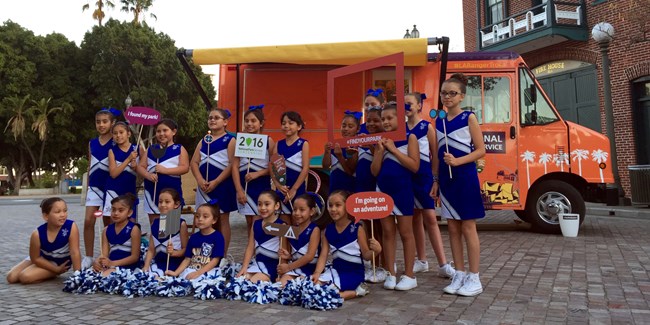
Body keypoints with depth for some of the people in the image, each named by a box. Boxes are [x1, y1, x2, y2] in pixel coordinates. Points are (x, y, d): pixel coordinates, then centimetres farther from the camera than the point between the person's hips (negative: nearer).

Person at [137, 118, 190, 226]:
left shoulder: (179, 149, -1)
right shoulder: (151, 149, 10)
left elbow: (185, 167, -11)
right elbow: (140, 167, 7)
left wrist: (165, 170, -20)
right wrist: (148, 175, -14)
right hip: (152, 191, 4)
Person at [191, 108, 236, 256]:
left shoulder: (230, 140, -3)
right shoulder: (203, 141, 13)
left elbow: (232, 164, -12)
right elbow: (194, 162, 8)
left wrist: (215, 182, -17)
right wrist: (200, 180, -10)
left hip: (222, 185, -5)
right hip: (204, 186, 5)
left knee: (222, 219, 2)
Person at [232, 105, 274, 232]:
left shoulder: (268, 141, -3)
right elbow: (235, 166, -1)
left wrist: (258, 173, -17)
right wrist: (239, 190, -8)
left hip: (262, 186, -3)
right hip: (245, 186, 3)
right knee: (249, 223, 11)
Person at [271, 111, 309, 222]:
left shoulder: (303, 144, -5)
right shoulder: (278, 144, 6)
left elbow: (305, 168, -11)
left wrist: (294, 189, -14)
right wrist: (277, 184, -15)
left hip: (297, 188, -3)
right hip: (282, 188, 3)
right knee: (283, 223, 10)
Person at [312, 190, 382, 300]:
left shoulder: (357, 229, -11)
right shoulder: (327, 231, 2)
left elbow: (365, 255, -6)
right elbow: (323, 255, -1)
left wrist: (376, 251, -28)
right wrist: (317, 273, -16)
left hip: (353, 272, -5)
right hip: (336, 269, 6)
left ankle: (356, 292, -3)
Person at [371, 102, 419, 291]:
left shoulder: (409, 137, -3)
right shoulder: (381, 140, 8)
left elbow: (414, 166, -13)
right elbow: (374, 171, 4)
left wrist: (393, 149, -13)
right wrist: (381, 150, -8)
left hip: (402, 189, -4)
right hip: (383, 189, 5)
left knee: (405, 233, 3)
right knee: (387, 232, 7)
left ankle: (409, 275, 12)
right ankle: (390, 274, 15)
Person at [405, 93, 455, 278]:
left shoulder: (427, 127, -2)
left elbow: (435, 154, -4)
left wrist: (434, 178, -7)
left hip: (423, 176, -4)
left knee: (430, 218, -7)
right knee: (415, 218, 10)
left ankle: (443, 264, -3)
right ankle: (422, 261, 20)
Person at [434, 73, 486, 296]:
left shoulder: (469, 118, -5)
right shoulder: (439, 121, 10)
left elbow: (480, 150, -7)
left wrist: (457, 161, -20)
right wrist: (436, 181, 11)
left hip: (465, 177, -5)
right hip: (446, 179, 6)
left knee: (468, 228, -1)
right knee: (453, 229, 9)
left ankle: (474, 279, 9)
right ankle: (459, 276, 19)